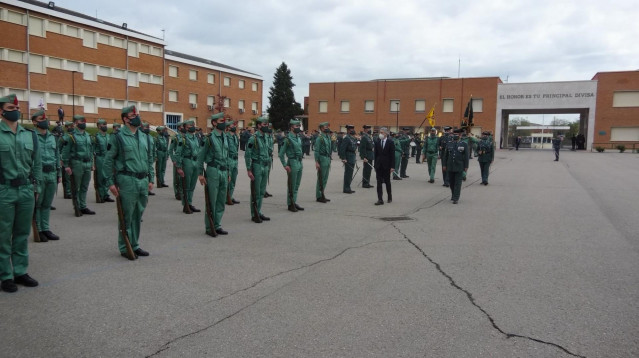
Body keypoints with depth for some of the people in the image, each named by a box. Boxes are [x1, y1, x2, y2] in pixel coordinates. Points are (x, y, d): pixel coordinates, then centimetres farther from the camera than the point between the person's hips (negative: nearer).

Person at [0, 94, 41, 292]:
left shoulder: (30, 134, 9)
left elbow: (37, 162, 14)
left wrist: (35, 186, 11)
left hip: (26, 190, 4)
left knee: (22, 234, 12)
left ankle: (20, 271, 22)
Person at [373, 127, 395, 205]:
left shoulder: (390, 142, -4)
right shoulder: (377, 142, 5)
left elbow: (392, 155, -6)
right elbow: (375, 155, 8)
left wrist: (392, 167, -11)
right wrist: (375, 166, 4)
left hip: (387, 166, -2)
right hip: (379, 166, 2)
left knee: (387, 181, 9)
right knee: (379, 182, -2)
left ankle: (389, 197, 29)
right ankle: (380, 199, -2)